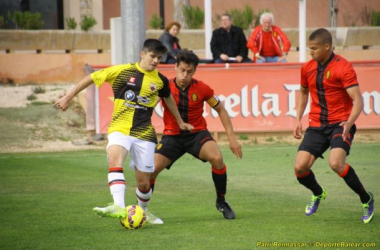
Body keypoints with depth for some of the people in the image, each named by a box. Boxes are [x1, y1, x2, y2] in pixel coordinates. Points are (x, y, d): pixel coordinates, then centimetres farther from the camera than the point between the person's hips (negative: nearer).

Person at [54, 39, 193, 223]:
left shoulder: (160, 80, 5)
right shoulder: (122, 71, -3)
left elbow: (168, 98, 27)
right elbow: (92, 78, 4)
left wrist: (180, 122, 39)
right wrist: (67, 98, 3)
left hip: (144, 134, 2)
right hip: (119, 129, -2)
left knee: (143, 182, 4)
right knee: (114, 159, -34)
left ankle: (143, 212, 35)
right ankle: (119, 207, -48)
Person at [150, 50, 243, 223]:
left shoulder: (202, 89, -9)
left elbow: (220, 110, 4)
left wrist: (231, 137, 0)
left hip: (197, 133, 0)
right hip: (172, 135, 0)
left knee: (217, 158, -28)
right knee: (151, 169, -16)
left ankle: (221, 202, -5)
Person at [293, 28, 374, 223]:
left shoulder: (343, 68, -13)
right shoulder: (307, 68, 6)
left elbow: (358, 100, -20)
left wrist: (349, 123, -36)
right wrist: (298, 119, 13)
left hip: (340, 125, -6)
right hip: (316, 125, 6)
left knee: (336, 163, -30)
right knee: (300, 167, -9)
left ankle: (366, 199, -6)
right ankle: (318, 194, 27)